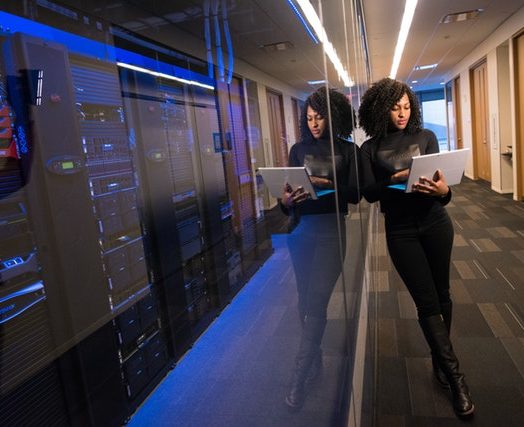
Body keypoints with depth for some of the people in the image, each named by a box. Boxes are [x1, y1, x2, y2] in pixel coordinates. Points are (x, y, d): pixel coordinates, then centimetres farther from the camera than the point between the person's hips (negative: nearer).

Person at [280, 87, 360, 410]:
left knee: (316, 301, -7)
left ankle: (300, 376, 2)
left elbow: (355, 193, -3)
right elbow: (289, 189, 7)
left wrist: (327, 185, -19)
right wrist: (286, 200, -16)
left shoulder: (348, 149, 4)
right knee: (306, 299, 8)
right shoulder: (299, 149, 10)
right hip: (301, 229, 3)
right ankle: (315, 361, 27)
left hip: (330, 229, -3)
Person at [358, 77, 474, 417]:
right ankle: (456, 377, 8)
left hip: (435, 225, 2)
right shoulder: (371, 148, -1)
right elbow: (369, 193, -9)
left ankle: (441, 359, 31)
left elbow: (441, 179, -3)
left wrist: (443, 191, -26)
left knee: (441, 294, 11)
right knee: (427, 302, -1)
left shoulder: (426, 137, 2)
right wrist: (394, 180, -26)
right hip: (401, 231, -2)